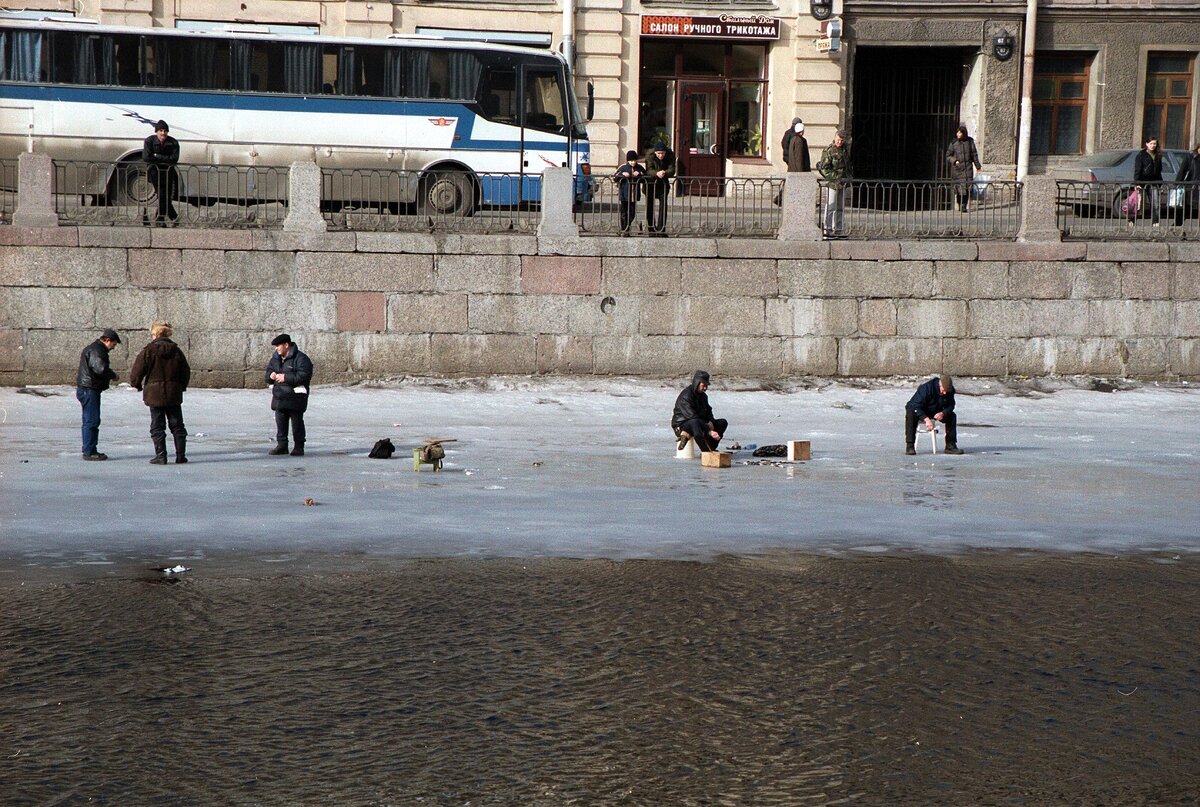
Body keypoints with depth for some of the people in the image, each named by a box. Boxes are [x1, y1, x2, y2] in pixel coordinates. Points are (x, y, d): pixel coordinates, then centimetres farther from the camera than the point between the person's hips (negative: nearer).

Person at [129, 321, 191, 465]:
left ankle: (161, 456, -2)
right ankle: (181, 455, 10)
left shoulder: (148, 350, -8)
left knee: (157, 427, 2)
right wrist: (182, 387, 25)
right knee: (177, 426, 11)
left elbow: (137, 371, -8)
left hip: (155, 395, -3)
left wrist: (136, 384, 11)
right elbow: (186, 372, 10)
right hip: (174, 395, 3)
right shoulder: (176, 350, 4)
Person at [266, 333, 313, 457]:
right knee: (280, 422, 10)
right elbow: (268, 371, 22)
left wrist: (286, 377, -22)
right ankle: (282, 445, 18)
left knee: (297, 422, -1)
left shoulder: (300, 358, -12)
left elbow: (303, 376, -20)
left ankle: (299, 447, 5)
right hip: (279, 397, 7)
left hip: (295, 398, -7)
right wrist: (271, 375, -3)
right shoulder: (276, 358, 12)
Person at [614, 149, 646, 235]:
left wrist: (640, 174, -11)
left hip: (634, 195, 2)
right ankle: (623, 230, 6)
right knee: (624, 212, 0)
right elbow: (615, 176, 0)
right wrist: (622, 174, -17)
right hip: (624, 195, -2)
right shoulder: (623, 167, 0)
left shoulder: (640, 167, 6)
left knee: (632, 213, 5)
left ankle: (627, 229, 17)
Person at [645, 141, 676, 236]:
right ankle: (651, 231, 14)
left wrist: (664, 173, -47)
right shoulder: (650, 156, -19)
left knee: (663, 206, -8)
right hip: (650, 183, 0)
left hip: (663, 184, 0)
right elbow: (649, 170, -28)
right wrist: (657, 173, -50)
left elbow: (672, 170, -24)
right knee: (650, 207, 4)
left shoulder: (670, 156, -16)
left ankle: (661, 230, -6)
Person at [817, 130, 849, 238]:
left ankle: (838, 231, 15)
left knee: (840, 208, 10)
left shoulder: (844, 150, 13)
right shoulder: (828, 151, -10)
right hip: (832, 183, -8)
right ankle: (827, 231, -7)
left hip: (842, 184, 8)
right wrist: (836, 177, -19)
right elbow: (824, 168, -14)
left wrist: (848, 176, 13)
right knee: (830, 208, -8)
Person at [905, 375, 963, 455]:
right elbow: (916, 406, -35)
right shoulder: (926, 388, -31)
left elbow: (950, 405, -5)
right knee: (911, 415, -38)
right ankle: (910, 446, -35)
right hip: (917, 409, -5)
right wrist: (926, 419, -48)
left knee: (952, 416, -14)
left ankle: (950, 446, -9)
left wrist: (943, 413, -30)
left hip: (935, 412, 5)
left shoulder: (949, 391, -14)